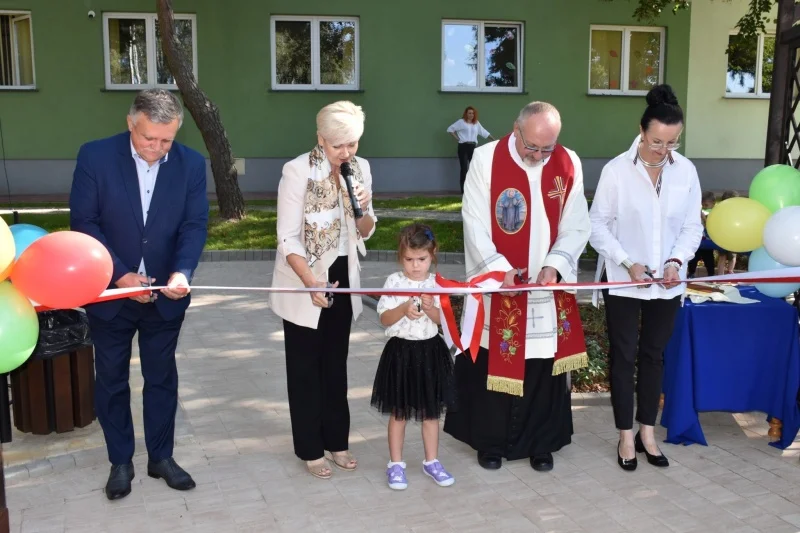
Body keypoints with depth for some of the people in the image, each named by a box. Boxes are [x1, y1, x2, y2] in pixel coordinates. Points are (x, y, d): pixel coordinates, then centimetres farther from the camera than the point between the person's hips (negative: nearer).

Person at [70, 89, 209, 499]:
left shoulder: (191, 163, -7)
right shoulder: (95, 156, -13)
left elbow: (195, 224, -8)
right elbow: (84, 223, -11)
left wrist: (182, 272, -25)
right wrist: (121, 275, -20)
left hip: (165, 295, 1)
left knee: (162, 378, 14)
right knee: (111, 380, 12)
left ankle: (161, 457, 31)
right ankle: (120, 462, 30)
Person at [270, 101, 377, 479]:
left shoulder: (360, 169, -2)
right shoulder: (297, 171, -18)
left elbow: (365, 232, 5)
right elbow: (287, 238, -19)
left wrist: (364, 210, -17)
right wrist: (311, 282, -30)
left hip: (343, 277, 5)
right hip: (303, 281, -5)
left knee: (336, 362, 15)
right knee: (305, 366, 7)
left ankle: (336, 441, 29)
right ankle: (311, 449, 21)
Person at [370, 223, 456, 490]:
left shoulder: (436, 283, -2)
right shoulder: (394, 281, -7)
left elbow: (441, 319, -5)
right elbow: (384, 319, -9)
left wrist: (430, 308, -24)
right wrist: (404, 310, -25)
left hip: (430, 350, 2)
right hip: (401, 351, -2)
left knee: (431, 411, 13)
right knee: (398, 412, 9)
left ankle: (431, 461, 28)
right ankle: (396, 464, 22)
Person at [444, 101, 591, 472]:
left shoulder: (569, 164, -1)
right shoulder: (486, 159, -9)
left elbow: (576, 228, 0)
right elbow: (475, 223, -10)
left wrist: (554, 264, -17)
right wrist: (499, 268, -21)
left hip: (548, 286, 2)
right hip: (496, 283, -2)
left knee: (544, 367, 8)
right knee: (492, 364, 6)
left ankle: (541, 443, 25)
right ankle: (490, 442, 23)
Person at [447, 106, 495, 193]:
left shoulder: (476, 123, 14)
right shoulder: (461, 122, 1)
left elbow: (484, 132, 18)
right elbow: (450, 129, 1)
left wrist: (494, 140, 13)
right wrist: (457, 138, -4)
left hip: (473, 147, 4)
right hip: (463, 146, -4)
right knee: (464, 168, -5)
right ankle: (464, 189, 0)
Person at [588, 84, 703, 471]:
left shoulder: (686, 171, -4)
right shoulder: (616, 170, -13)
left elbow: (692, 227, 3)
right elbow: (598, 225, -8)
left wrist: (677, 260, -14)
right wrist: (627, 263, -18)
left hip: (667, 283, 3)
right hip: (623, 281, -3)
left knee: (654, 355, 14)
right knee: (623, 356, 7)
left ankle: (647, 432, 29)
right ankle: (626, 436, 21)